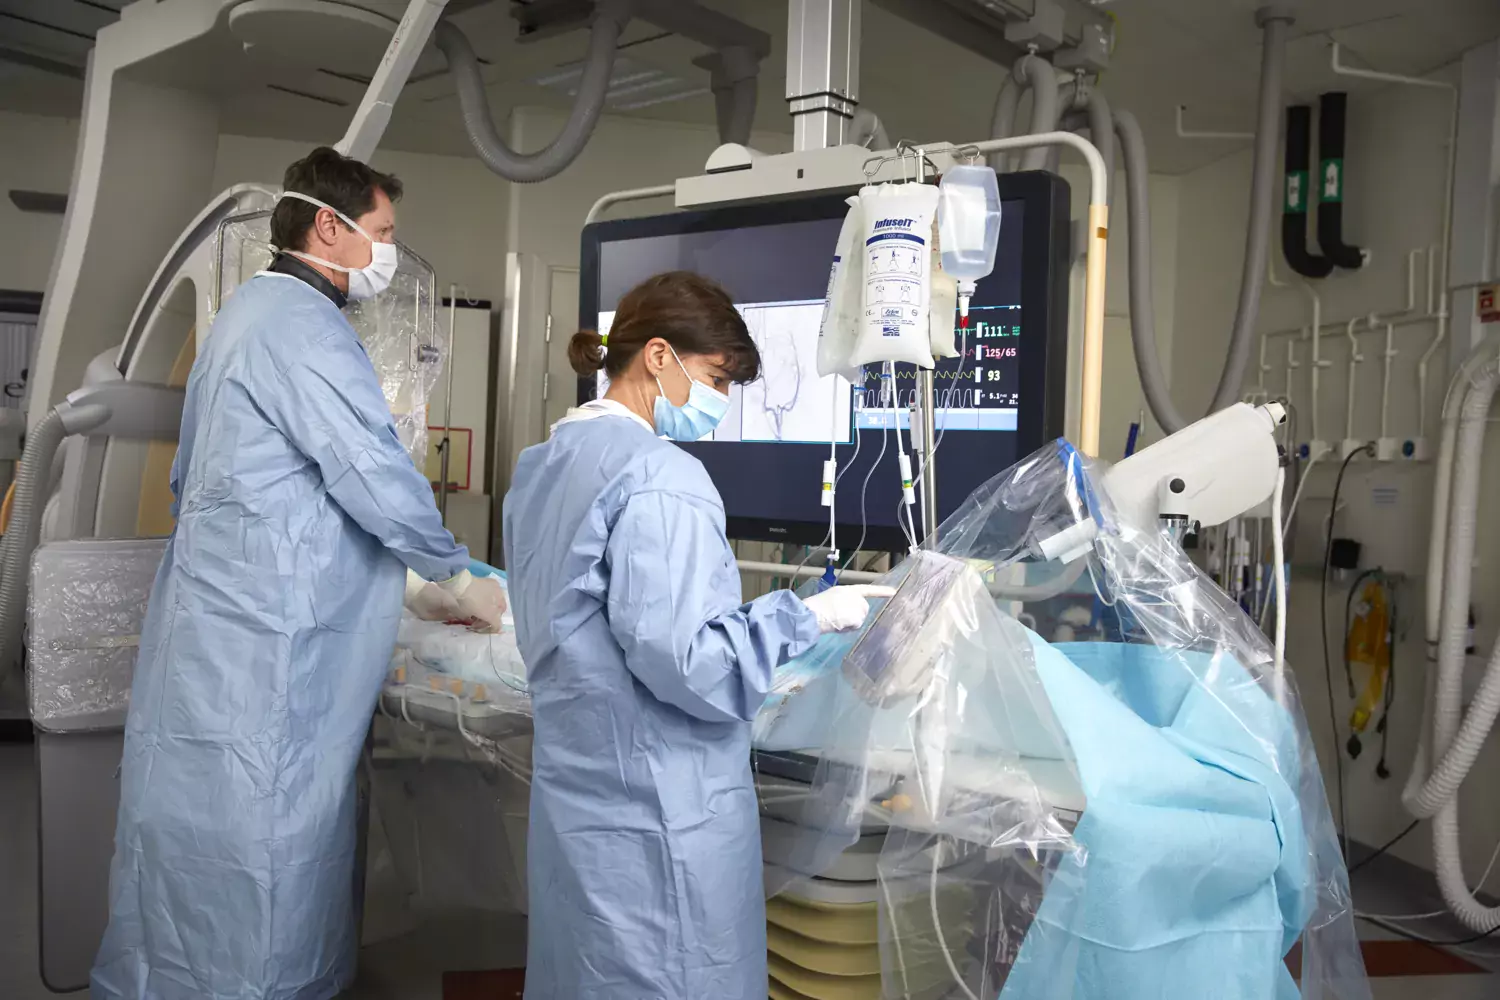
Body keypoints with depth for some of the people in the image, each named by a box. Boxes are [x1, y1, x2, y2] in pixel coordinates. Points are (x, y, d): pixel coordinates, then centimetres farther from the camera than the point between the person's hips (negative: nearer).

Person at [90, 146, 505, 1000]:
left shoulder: (253, 309, 17)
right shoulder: (304, 324, -15)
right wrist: (461, 581, -2)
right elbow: (379, 480, -17)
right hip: (261, 648, -10)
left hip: (219, 626, 10)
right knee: (254, 854, -1)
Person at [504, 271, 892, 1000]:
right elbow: (682, 662, -23)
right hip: (658, 812, -9)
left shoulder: (543, 464, 10)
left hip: (577, 787, 9)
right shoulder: (659, 477, -20)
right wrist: (807, 616, -12)